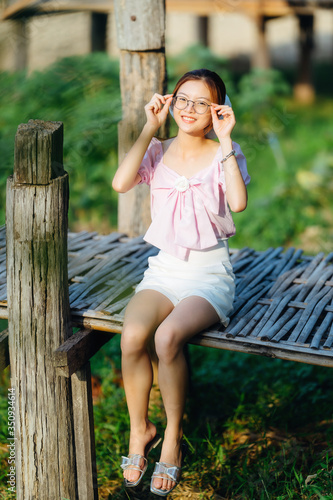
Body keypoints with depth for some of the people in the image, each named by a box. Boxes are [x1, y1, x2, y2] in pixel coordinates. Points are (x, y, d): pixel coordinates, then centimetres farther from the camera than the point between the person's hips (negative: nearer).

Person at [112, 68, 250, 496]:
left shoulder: (224, 154, 1)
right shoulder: (157, 151, 6)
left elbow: (238, 202, -21)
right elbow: (121, 183, -16)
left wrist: (224, 141, -17)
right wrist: (150, 128, -10)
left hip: (210, 275, -2)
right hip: (163, 269, 2)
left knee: (168, 336, -31)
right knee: (132, 336, -28)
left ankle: (173, 438, -8)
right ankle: (139, 431, -2)